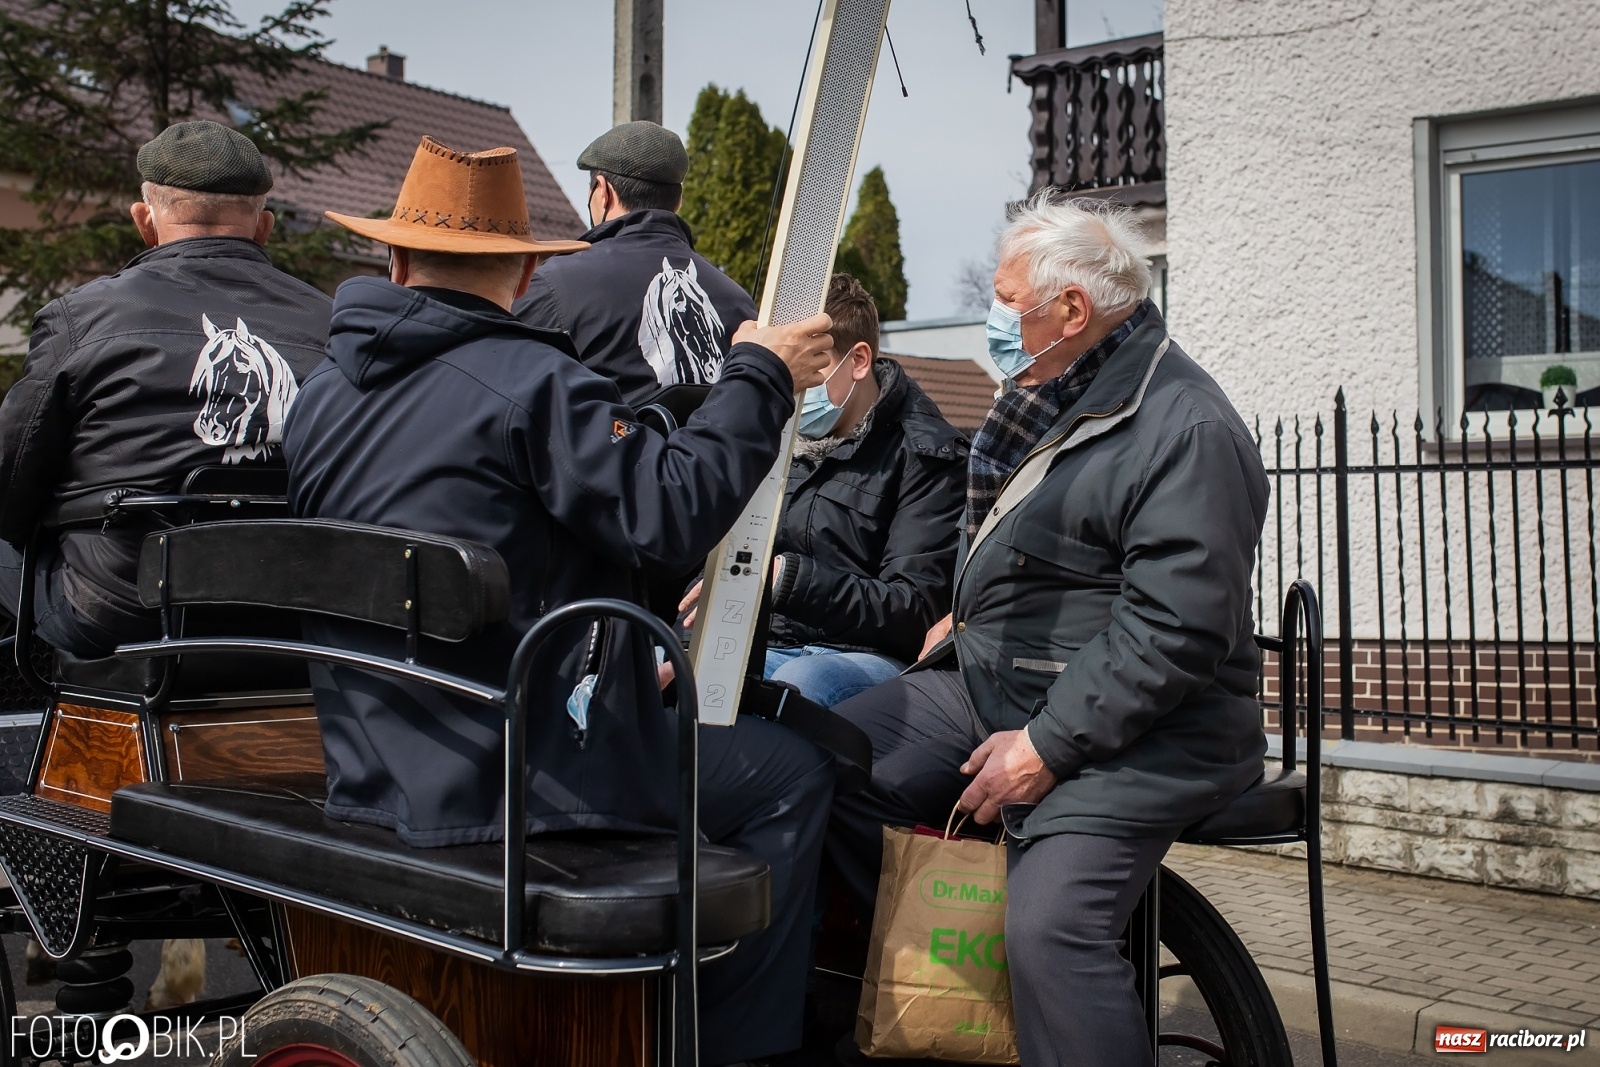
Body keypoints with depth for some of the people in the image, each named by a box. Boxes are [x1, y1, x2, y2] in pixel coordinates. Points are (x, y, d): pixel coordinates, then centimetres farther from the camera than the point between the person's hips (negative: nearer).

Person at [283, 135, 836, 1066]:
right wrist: (759, 381, -7)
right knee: (792, 772, 6)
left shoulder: (320, 397, 10)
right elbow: (670, 516, -20)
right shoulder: (531, 383, -15)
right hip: (523, 783, -8)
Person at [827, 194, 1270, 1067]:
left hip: (1131, 733, -9)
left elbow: (1175, 632, -25)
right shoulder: (1057, 393, 12)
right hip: (991, 683, 9)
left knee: (1049, 928, -28)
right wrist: (968, 616, 15)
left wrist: (1046, 748, -23)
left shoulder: (1185, 431, -19)